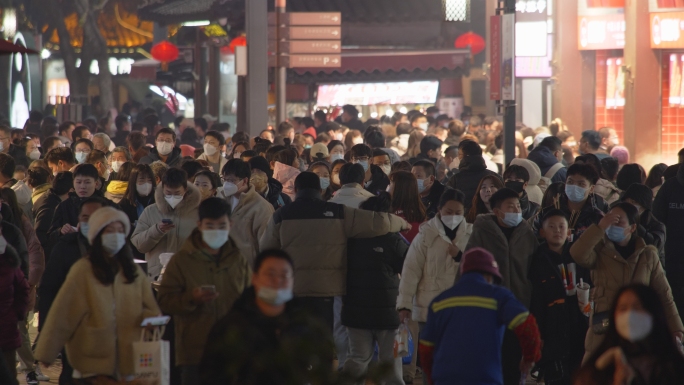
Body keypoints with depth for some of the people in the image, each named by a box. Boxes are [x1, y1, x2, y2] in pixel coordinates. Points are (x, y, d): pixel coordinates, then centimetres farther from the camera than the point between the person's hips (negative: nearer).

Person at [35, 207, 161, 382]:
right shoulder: (83, 270, -5)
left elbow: (151, 310, 11)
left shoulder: (134, 271, 11)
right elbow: (62, 314, -8)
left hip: (129, 365, 4)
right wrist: (45, 354, -11)